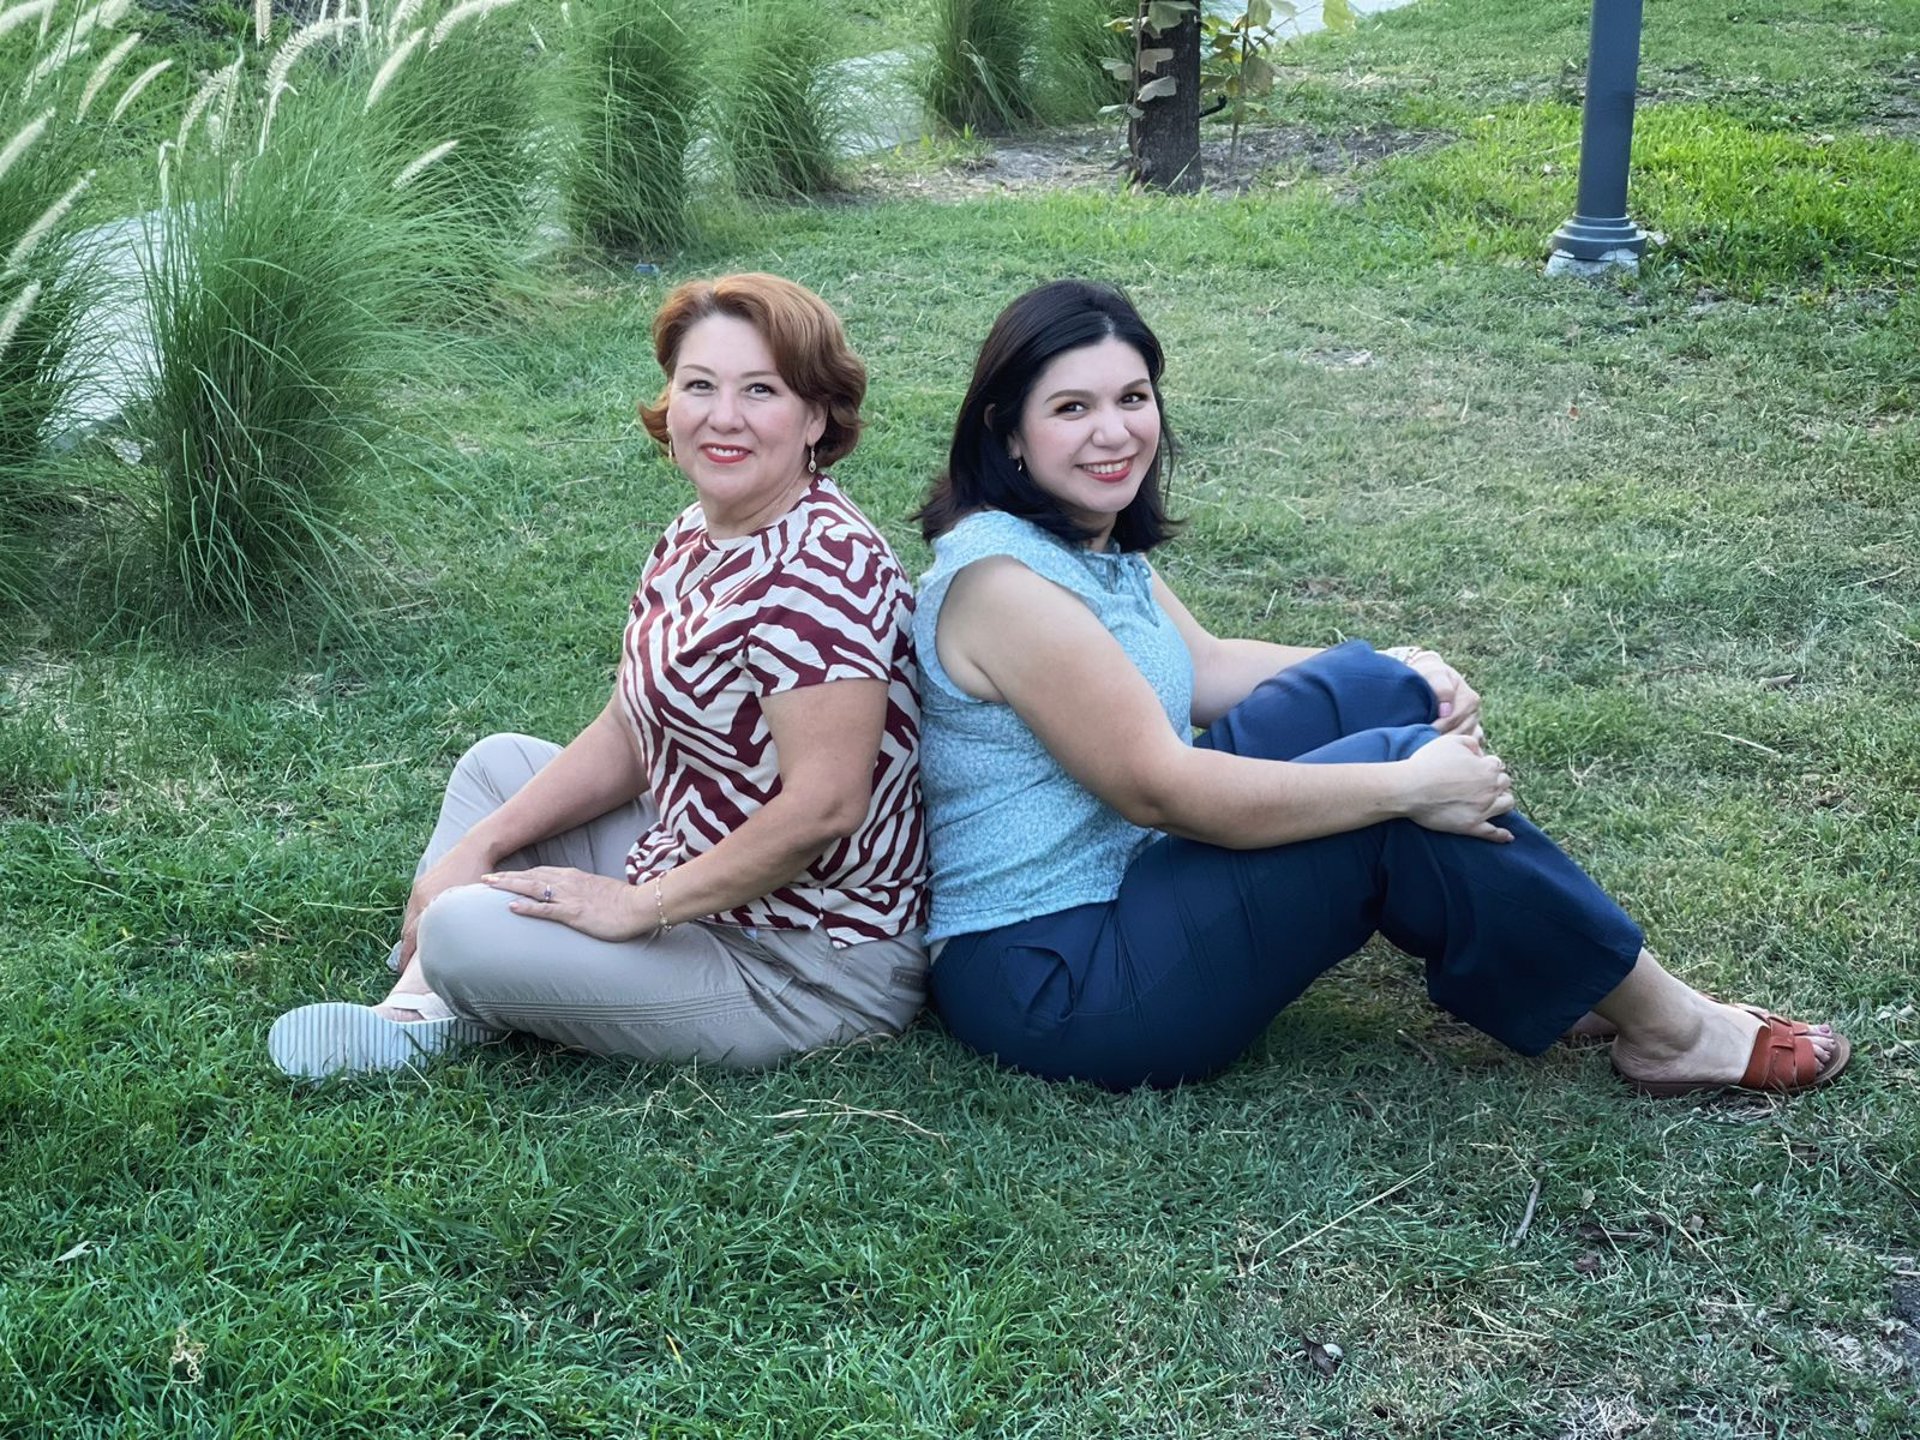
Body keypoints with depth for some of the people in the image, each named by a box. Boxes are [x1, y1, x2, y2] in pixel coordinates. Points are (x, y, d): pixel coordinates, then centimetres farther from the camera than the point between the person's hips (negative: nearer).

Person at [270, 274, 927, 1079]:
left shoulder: (816, 572, -25)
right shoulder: (695, 538, 6)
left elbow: (822, 807, -30)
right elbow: (630, 734, 11)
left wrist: (638, 906, -22)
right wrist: (480, 846, 3)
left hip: (804, 965, -10)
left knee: (465, 933, -23)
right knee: (498, 763, 19)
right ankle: (422, 1007, 6)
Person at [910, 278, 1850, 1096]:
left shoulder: (1092, 541, 7)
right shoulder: (1004, 577, -22)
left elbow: (1202, 665, 18)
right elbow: (1160, 789, -25)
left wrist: (1398, 678, 3)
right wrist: (1405, 786, -22)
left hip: (1119, 880, 10)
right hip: (1050, 989, -10)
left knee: (1379, 685, 1)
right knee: (1397, 770, -18)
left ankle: (1552, 970, 2)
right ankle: (1661, 1029, -2)